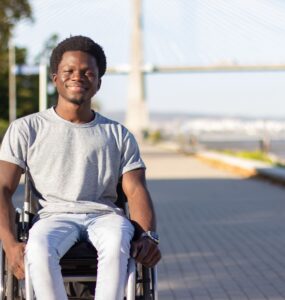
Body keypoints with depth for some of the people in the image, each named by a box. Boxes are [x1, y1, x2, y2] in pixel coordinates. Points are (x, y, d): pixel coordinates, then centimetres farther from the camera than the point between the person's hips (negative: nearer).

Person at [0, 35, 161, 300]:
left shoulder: (119, 135, 18)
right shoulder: (26, 129, 12)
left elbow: (136, 191, 8)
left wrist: (148, 236, -14)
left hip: (104, 215, 1)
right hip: (53, 217, -1)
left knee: (116, 240, -37)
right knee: (39, 247, -38)